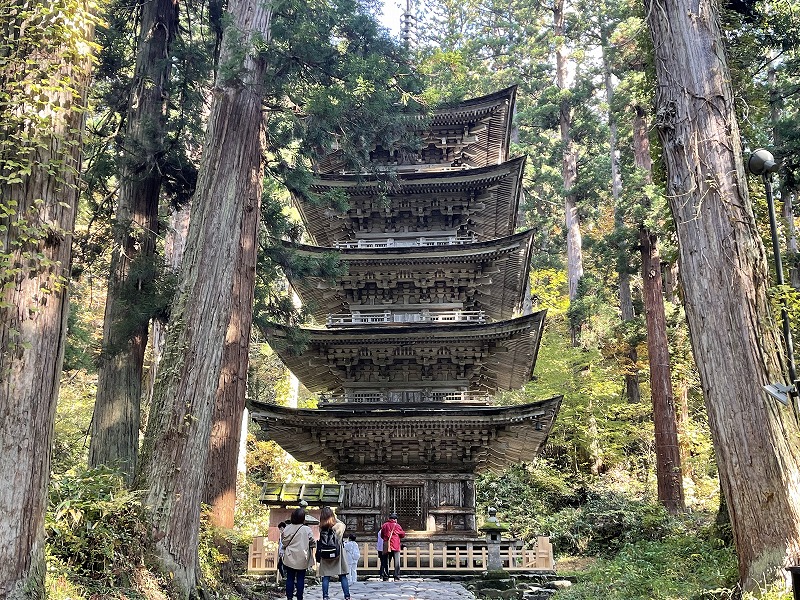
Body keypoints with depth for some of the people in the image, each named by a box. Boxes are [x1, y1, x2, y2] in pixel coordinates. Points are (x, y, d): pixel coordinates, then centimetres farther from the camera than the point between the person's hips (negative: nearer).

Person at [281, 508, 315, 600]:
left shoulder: (287, 528, -6)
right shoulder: (306, 529, -14)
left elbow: (283, 542, 3)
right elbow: (312, 543, -8)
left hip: (290, 558, 2)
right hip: (302, 558, -2)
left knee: (290, 578, 11)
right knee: (300, 579, 7)